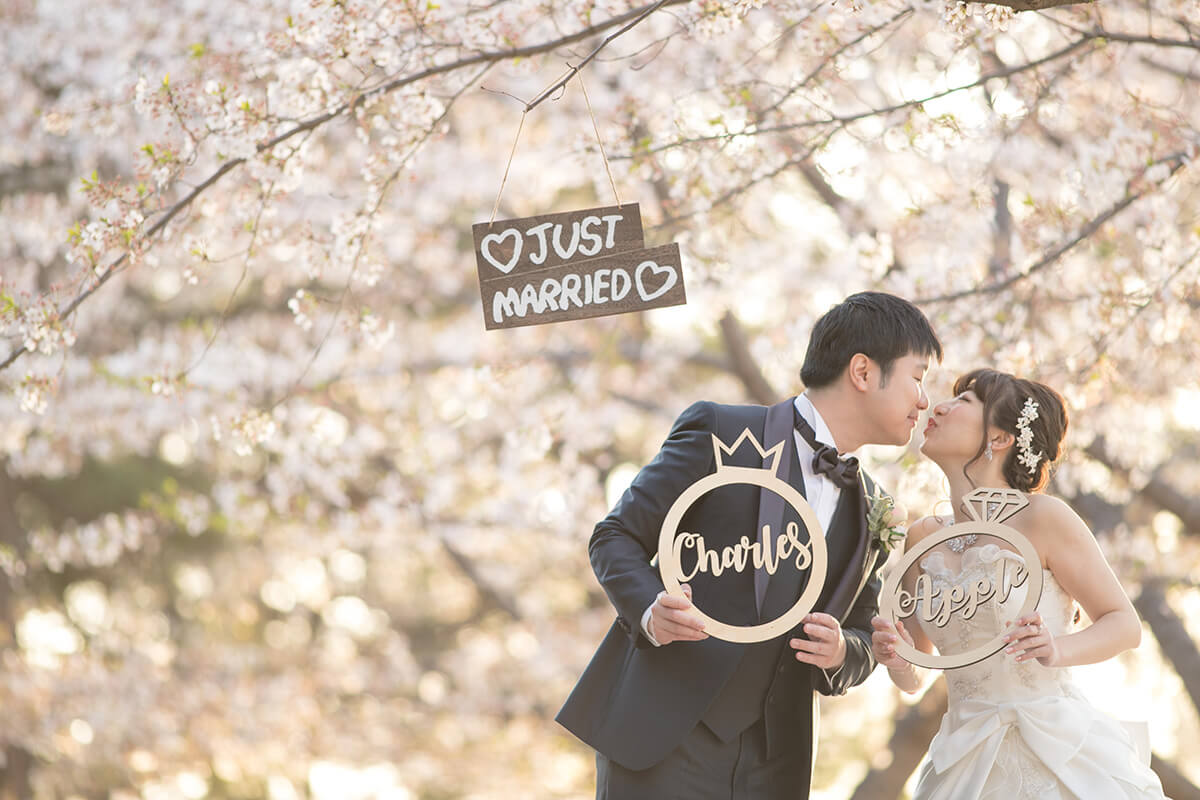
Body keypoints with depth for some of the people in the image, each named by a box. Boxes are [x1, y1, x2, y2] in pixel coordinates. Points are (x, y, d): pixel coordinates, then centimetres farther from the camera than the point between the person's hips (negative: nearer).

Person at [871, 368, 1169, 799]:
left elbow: (1126, 625, -5)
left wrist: (1058, 650, -23)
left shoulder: (1041, 517, -9)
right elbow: (913, 679, 12)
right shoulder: (923, 538, 6)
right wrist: (895, 660, -11)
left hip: (1064, 757, -4)